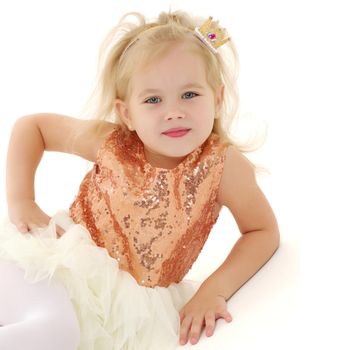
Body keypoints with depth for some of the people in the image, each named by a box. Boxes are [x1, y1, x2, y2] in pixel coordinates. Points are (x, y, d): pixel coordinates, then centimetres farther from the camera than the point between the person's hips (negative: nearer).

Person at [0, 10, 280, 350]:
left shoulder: (224, 165, -15)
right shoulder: (112, 143, -11)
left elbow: (264, 231, -1)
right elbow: (30, 126, 4)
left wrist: (214, 290, -13)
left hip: (128, 304, 1)